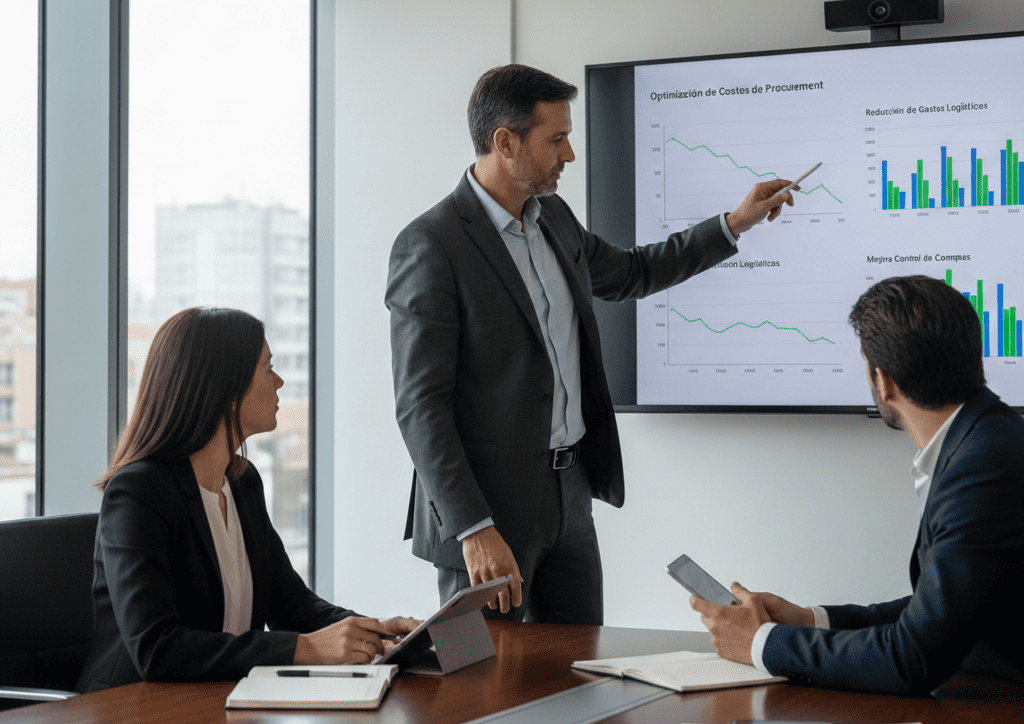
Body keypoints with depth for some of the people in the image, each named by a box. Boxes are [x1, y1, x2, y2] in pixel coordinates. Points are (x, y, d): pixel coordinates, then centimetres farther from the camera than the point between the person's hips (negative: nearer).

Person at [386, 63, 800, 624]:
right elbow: (420, 406, -19)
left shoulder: (553, 219, 9)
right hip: (486, 509, -8)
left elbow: (628, 274, 31)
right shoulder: (430, 247, -16)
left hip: (570, 494, 8)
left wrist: (735, 224, 27)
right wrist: (475, 531, -24)